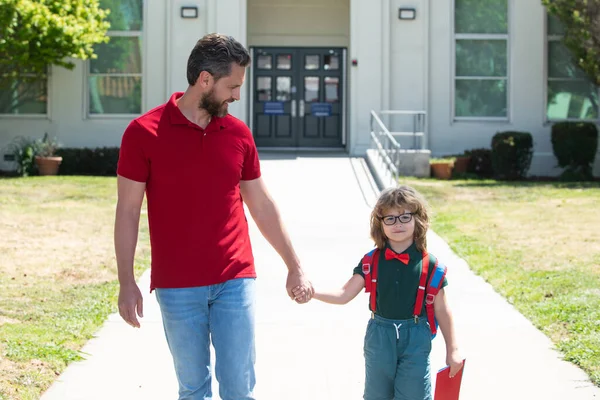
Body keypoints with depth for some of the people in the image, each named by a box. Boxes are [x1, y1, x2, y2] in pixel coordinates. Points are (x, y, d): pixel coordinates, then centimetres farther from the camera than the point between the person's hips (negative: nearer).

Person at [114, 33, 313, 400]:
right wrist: (127, 283, -7)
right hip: (177, 287, -2)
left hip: (235, 281, 2)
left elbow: (262, 205, 12)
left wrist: (295, 266, 11)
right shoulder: (144, 133, -6)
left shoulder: (238, 133, 4)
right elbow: (128, 211, -3)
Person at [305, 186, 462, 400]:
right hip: (379, 335, 2)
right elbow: (344, 295, -6)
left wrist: (452, 349, 3)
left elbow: (441, 309, -1)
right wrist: (310, 291, -22)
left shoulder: (429, 264, -7)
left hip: (416, 337, -2)